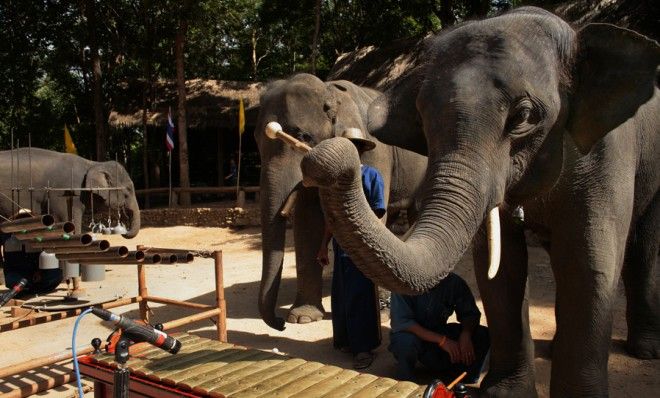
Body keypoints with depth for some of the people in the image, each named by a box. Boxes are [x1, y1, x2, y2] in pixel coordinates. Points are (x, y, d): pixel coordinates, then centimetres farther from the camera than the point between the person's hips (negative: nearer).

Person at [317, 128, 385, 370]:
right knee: (340, 297, 11)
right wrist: (324, 246, 13)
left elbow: (378, 212, -9)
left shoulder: (371, 175, -3)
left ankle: (364, 349, 3)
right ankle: (345, 341, 24)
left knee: (361, 297, -4)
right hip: (341, 246, 6)